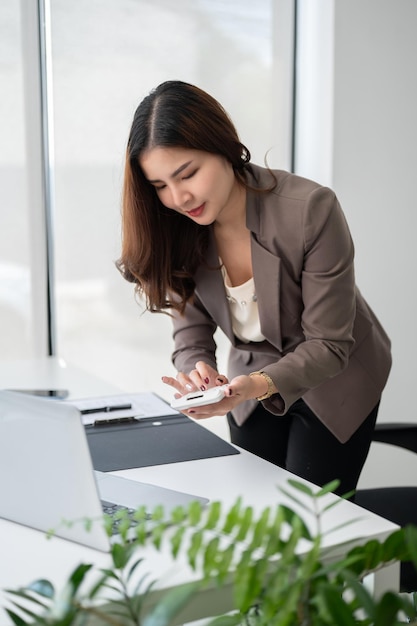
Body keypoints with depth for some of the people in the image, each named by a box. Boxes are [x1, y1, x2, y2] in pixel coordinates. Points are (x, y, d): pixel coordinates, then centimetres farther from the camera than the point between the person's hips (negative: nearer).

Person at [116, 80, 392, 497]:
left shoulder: (310, 209, -29)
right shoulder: (177, 233, -15)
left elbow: (329, 345, -24)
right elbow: (191, 334, -10)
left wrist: (259, 384, -41)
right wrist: (197, 375, -32)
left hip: (332, 383, -3)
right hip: (251, 384, 4)